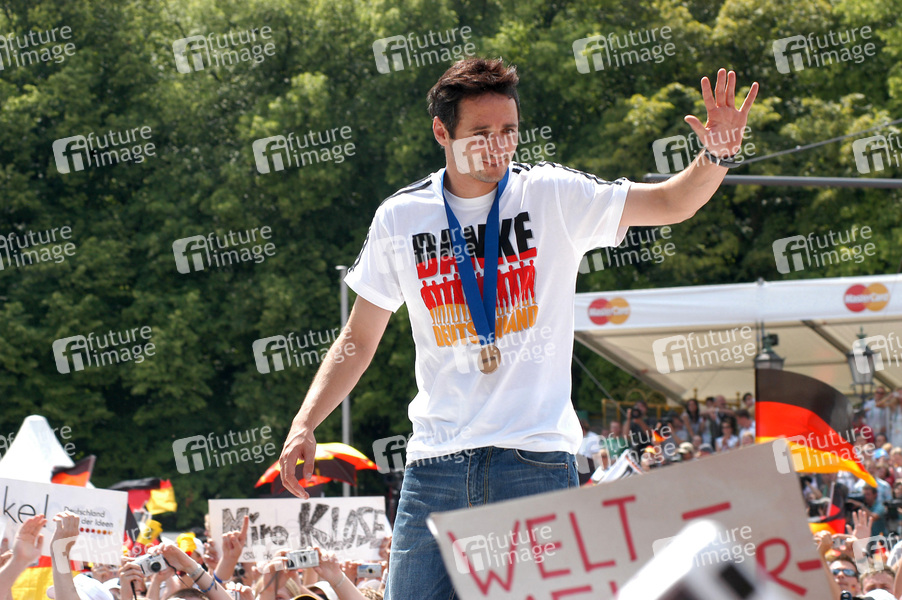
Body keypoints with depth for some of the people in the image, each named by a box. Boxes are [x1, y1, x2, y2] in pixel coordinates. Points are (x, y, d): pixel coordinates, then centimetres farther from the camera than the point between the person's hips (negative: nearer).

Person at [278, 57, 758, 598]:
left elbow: (670, 202, -6)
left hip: (537, 456, -2)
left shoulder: (553, 196, 1)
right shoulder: (400, 218, 7)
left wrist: (717, 155, -26)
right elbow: (358, 341, 14)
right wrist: (304, 424, 3)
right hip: (437, 459, 2)